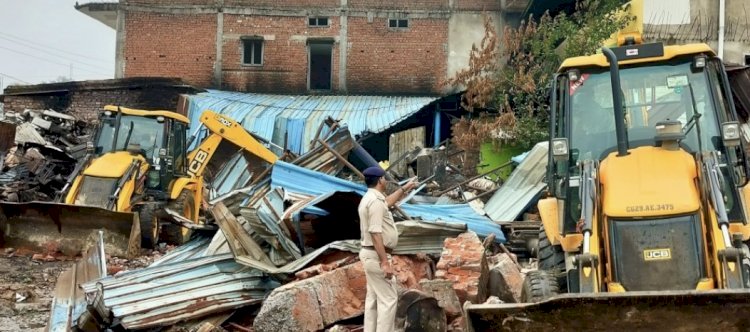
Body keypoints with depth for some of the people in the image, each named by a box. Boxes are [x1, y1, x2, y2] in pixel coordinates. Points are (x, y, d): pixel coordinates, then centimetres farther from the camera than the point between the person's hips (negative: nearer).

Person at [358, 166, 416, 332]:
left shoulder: (370, 198, 12)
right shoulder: (375, 201, -20)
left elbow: (388, 201, 37)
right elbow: (375, 234, -26)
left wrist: (404, 189, 43)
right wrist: (385, 262, -27)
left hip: (370, 253, 11)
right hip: (376, 255, -11)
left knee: (373, 297, 15)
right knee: (388, 298, -7)